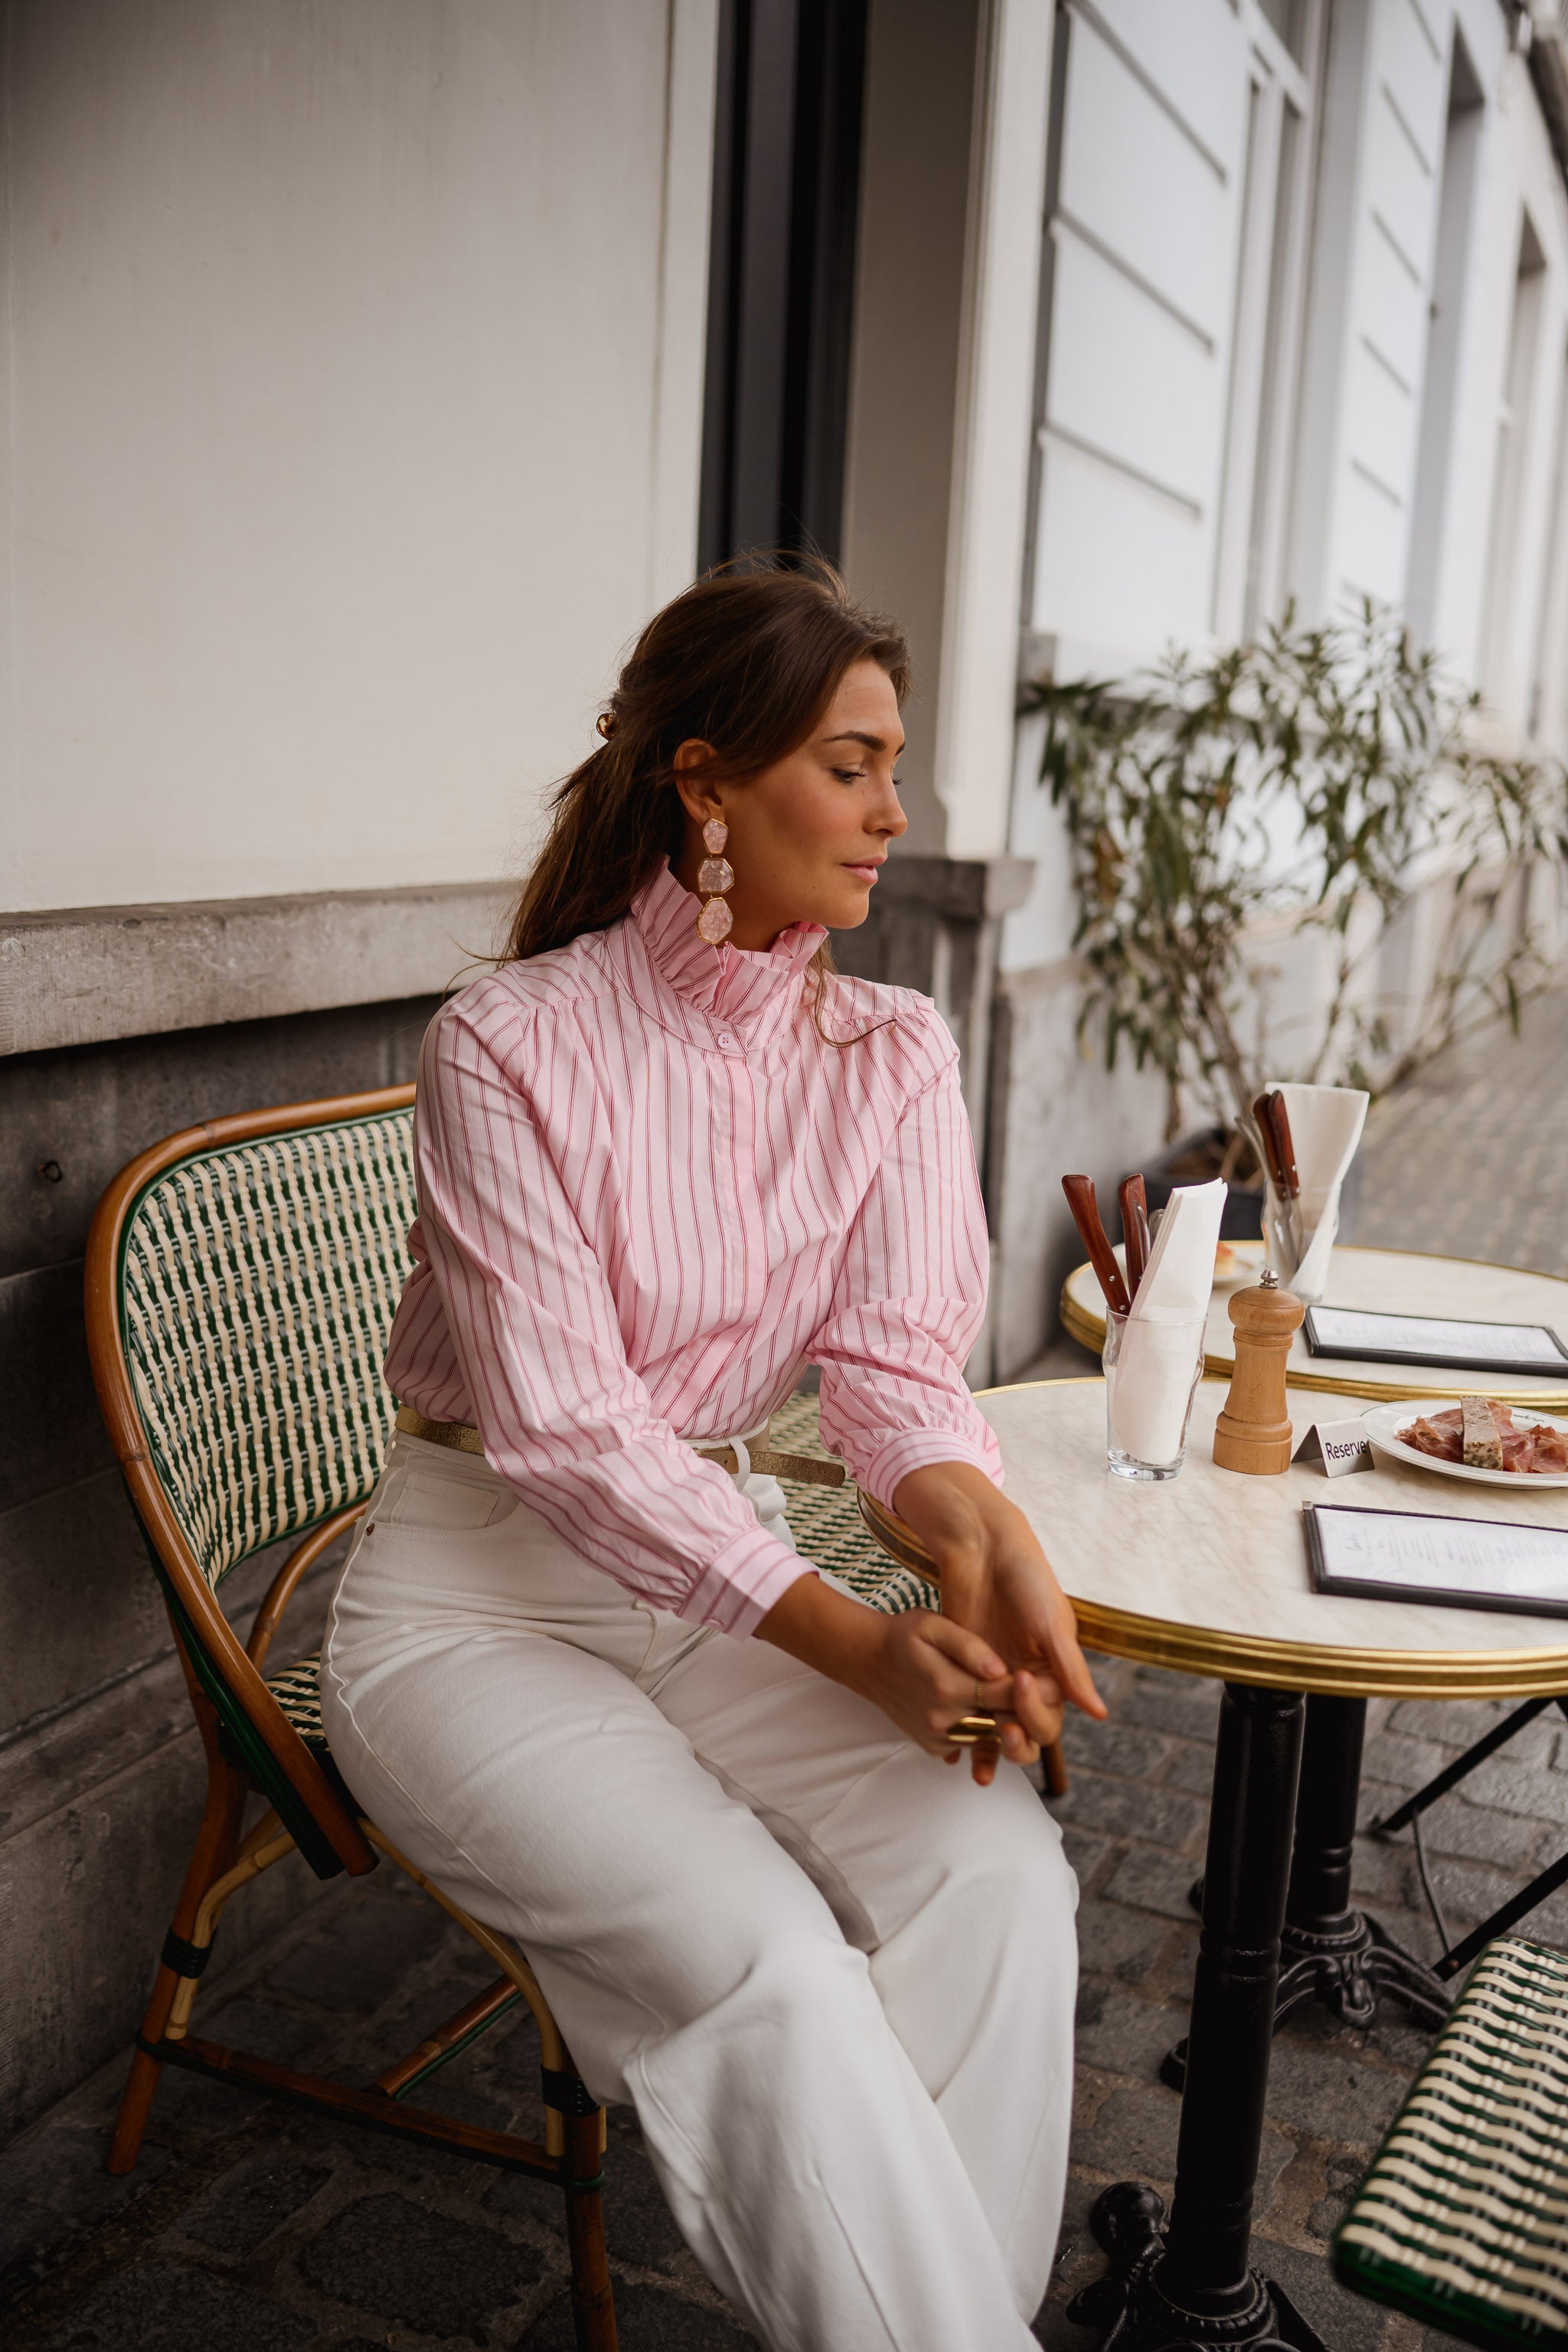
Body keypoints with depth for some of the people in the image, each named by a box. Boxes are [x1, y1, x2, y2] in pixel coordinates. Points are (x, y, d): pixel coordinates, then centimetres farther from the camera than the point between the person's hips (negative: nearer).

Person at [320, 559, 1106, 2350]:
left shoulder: (891, 1053, 1)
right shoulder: (515, 1046, -16)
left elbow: (895, 1360, -5)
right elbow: (564, 1432, -21)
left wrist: (979, 1535, -27)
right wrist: (855, 1644, -30)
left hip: (721, 1564, 5)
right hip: (479, 1598, -4)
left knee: (998, 1868, -19)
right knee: (767, 1960, -25)